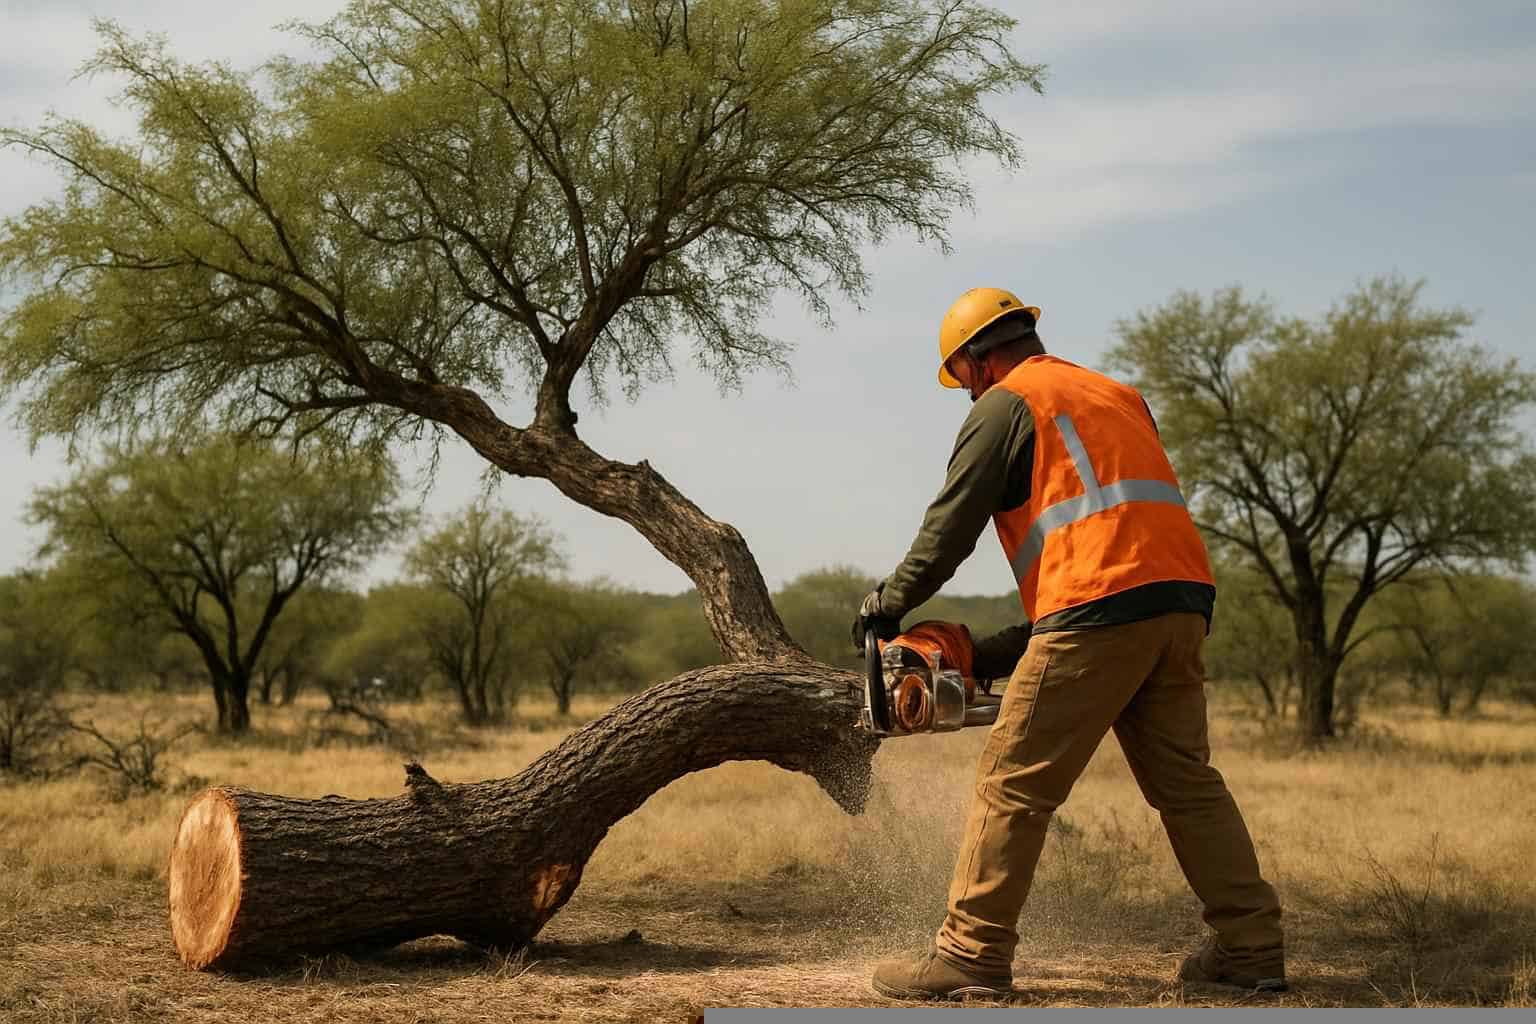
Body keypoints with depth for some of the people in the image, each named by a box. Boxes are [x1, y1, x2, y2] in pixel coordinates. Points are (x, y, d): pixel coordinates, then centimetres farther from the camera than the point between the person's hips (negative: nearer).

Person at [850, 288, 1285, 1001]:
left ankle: (971, 957, -1)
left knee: (1013, 783, -2)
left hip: (1099, 607, -8)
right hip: (1183, 601, 8)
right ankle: (1251, 947, 12)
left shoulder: (1005, 404, 6)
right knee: (1185, 780, 14)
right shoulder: (1119, 397, 28)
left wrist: (885, 605, 21)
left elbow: (949, 530, 4)